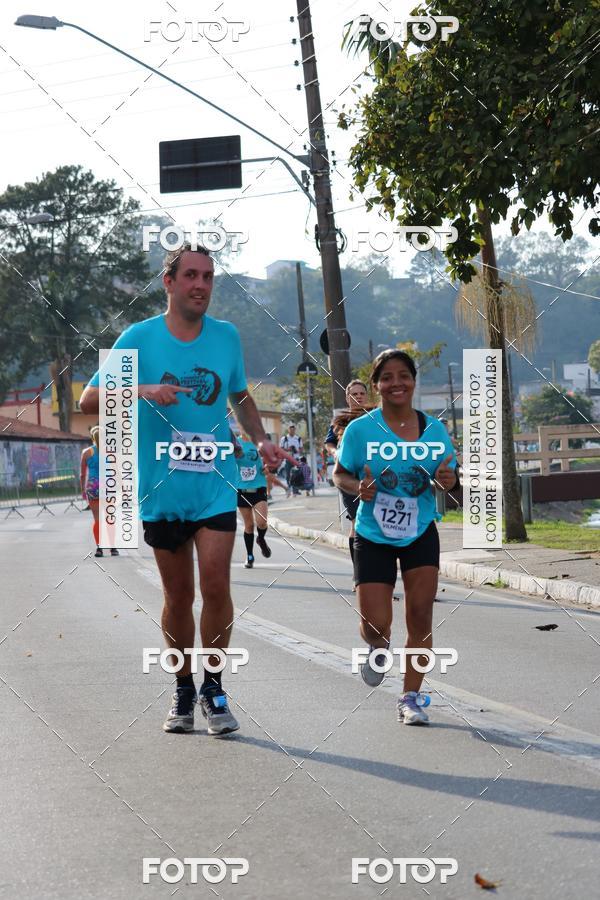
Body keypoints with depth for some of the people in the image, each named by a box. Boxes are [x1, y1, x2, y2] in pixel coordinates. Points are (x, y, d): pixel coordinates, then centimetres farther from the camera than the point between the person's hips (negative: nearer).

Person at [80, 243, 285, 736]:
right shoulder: (140, 337, -3)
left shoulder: (226, 335, 5)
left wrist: (261, 440, 4)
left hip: (216, 483, 1)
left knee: (216, 584, -12)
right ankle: (183, 691, 24)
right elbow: (89, 400, -5)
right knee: (178, 595, 8)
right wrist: (142, 390, -22)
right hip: (161, 487, -1)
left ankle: (213, 689, 4)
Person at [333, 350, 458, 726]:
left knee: (420, 616, -5)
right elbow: (340, 474, -2)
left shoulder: (434, 429, -3)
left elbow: (448, 476, 7)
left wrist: (447, 480, -17)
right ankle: (378, 649, 32)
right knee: (376, 626, -7)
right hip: (373, 537, -2)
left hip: (421, 534, 2)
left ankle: (410, 698, 10)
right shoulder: (361, 429, -10)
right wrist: (358, 488, -23)